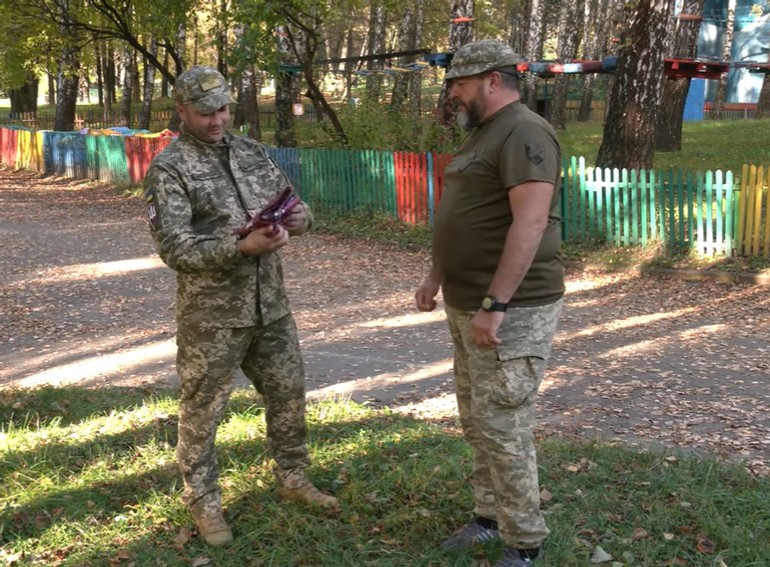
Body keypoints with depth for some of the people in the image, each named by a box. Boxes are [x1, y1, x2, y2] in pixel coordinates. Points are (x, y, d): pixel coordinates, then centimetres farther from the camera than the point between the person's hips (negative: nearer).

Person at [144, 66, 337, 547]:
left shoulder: (252, 152, 10)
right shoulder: (169, 169, -9)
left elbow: (293, 203, 14)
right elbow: (176, 248, -16)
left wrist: (301, 217, -11)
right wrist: (241, 246, -27)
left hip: (271, 305, 6)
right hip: (212, 313, -6)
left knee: (288, 392, 15)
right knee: (203, 409, 6)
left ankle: (293, 479, 34)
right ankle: (203, 501, 22)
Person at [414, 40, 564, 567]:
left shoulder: (525, 133, -16)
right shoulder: (480, 135, 16)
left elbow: (531, 223, -26)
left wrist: (495, 304, -27)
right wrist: (435, 278, 22)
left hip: (510, 312, -10)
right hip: (469, 307, 10)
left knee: (503, 428, -4)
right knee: (477, 422, 16)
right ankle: (490, 515, 30)